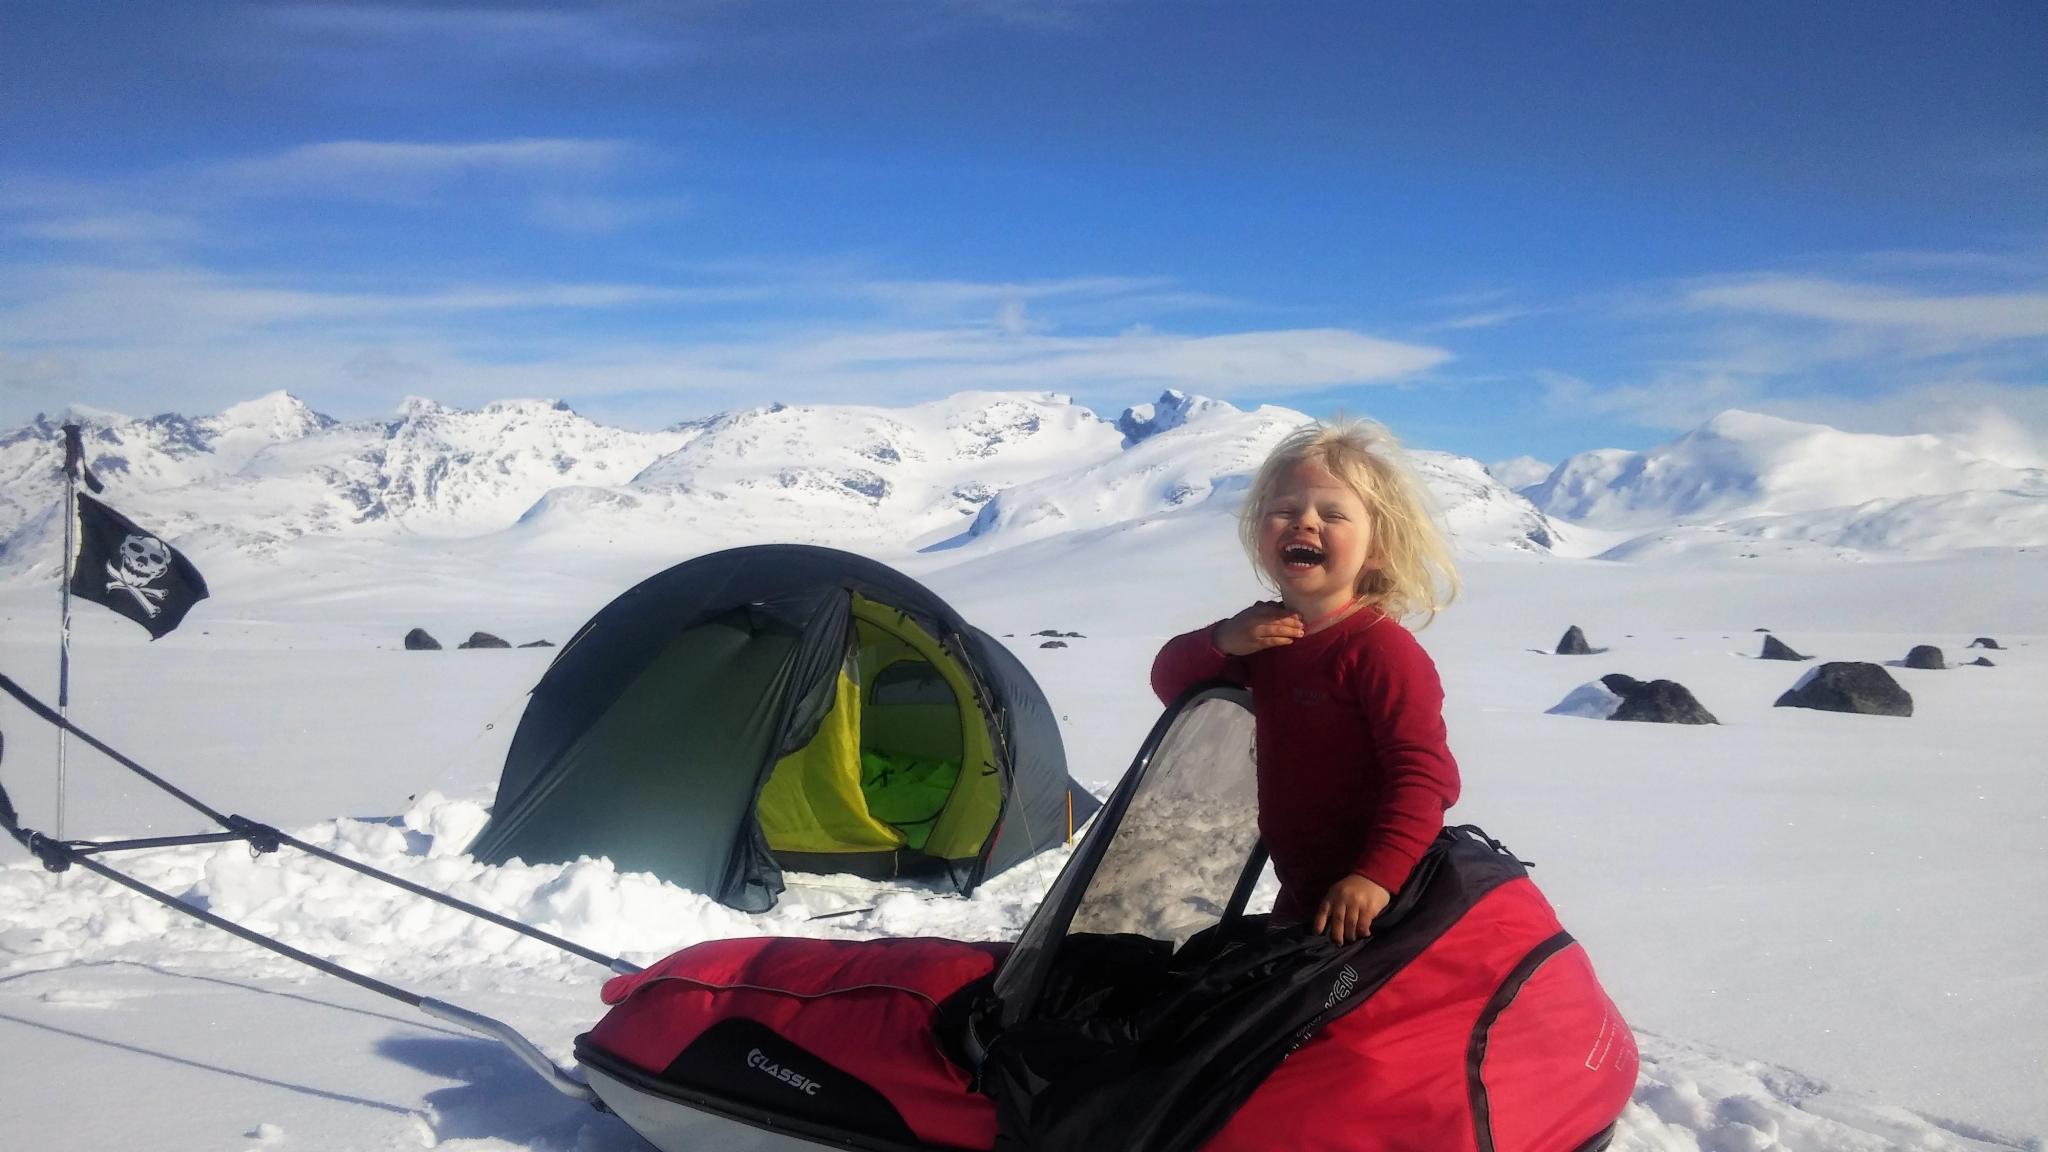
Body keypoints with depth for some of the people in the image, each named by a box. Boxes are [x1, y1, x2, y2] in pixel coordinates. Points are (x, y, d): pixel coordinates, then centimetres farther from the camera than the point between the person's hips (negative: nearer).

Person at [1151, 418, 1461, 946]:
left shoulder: (1380, 648, -21)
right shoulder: (1266, 633, 4)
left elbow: (1423, 772, -26)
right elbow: (1169, 681, 9)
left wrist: (1377, 874, -36)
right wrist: (1221, 641, -11)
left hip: (1364, 903, -8)